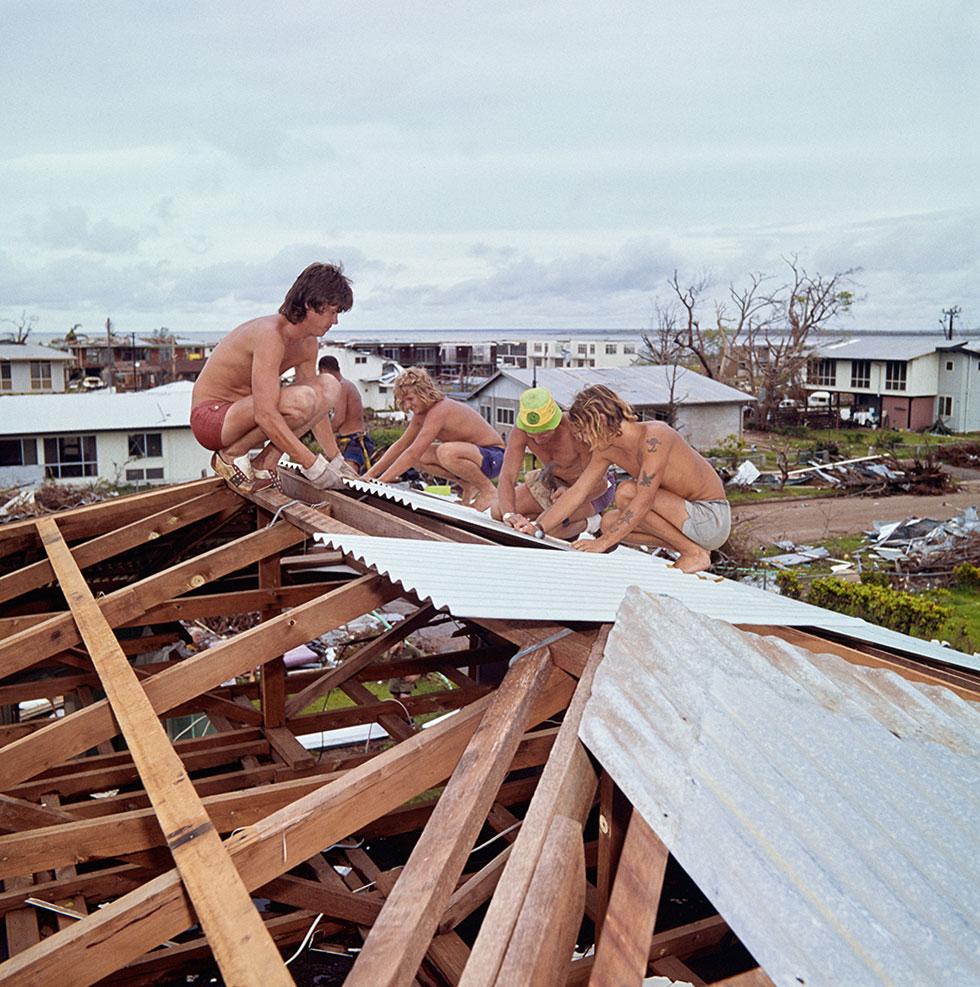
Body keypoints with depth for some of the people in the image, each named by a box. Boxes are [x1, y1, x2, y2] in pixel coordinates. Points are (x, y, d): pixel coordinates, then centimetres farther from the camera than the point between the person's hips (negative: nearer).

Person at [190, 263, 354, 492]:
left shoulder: (307, 344, 4)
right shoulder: (270, 335, -25)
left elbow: (317, 406, 13)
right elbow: (265, 415, -32)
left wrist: (336, 461, 10)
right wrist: (312, 465, -30)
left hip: (241, 410, 9)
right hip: (209, 416, -9)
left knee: (330, 388, 2)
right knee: (300, 399, -33)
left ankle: (264, 464, -2)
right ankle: (231, 455, -10)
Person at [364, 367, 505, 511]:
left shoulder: (439, 411, -25)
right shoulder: (420, 413, 5)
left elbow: (412, 454, -28)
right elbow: (400, 446, 10)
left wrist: (380, 481, -25)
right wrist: (369, 475, 2)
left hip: (492, 456, -9)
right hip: (471, 453, 9)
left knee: (446, 452, -38)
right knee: (419, 456, -2)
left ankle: (488, 490, -14)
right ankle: (468, 487, 7)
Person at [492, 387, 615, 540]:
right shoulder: (520, 432, -26)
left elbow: (599, 484, -27)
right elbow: (506, 478, -30)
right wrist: (509, 514, -49)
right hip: (554, 482, 6)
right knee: (498, 512, -6)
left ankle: (589, 522, 0)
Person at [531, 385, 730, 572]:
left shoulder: (654, 436, -24)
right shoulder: (606, 450, 1)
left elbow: (643, 501, -30)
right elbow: (577, 493, 4)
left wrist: (603, 542, -29)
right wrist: (537, 528, -6)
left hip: (713, 519, -8)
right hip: (690, 516, 9)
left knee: (627, 492, -22)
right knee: (610, 522, 3)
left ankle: (695, 553, -10)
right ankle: (693, 548, 6)